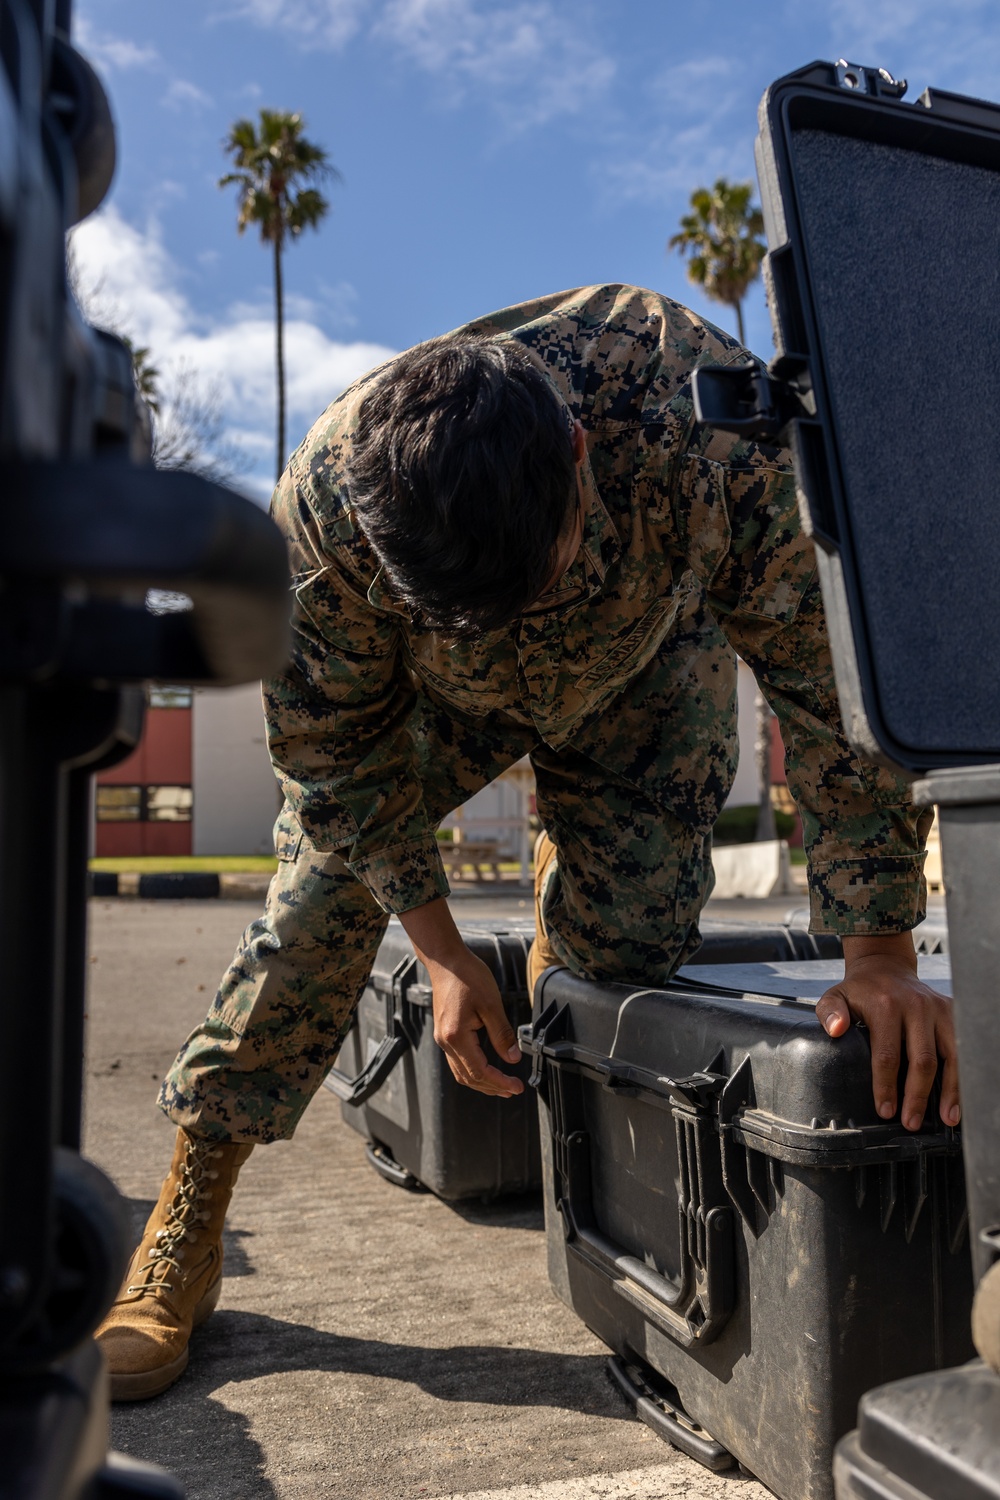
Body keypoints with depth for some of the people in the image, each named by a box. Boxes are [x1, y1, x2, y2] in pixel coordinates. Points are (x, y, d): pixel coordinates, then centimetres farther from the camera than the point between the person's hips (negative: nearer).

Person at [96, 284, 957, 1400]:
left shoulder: (718, 435, -42)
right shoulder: (324, 496, -36)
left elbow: (833, 681, -32)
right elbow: (335, 741, -20)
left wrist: (880, 954, -29)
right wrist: (441, 952, -18)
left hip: (646, 667, 0)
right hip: (432, 684, 1)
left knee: (628, 931, -18)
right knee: (322, 887, -11)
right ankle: (187, 1218, 1)